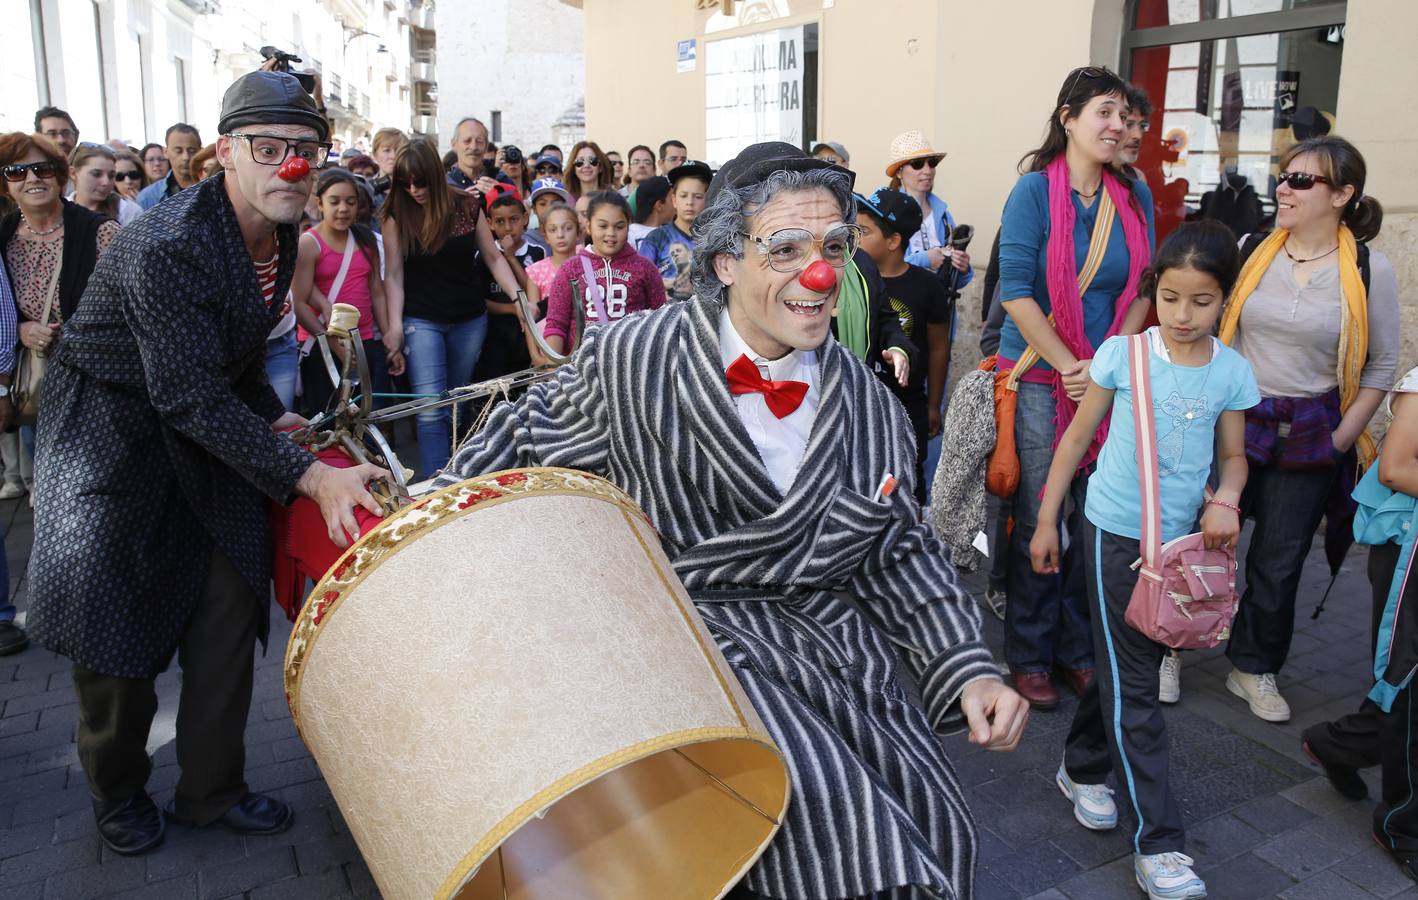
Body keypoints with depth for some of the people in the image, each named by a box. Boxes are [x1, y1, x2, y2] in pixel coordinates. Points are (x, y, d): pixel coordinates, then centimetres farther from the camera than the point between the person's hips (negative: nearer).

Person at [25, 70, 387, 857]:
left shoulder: (281, 236, -3)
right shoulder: (166, 247, -29)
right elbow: (193, 400, -32)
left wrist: (273, 419, 5)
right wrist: (309, 478, -35)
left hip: (206, 425, 7)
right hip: (110, 430, -6)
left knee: (229, 604, 2)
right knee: (111, 613, 0)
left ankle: (211, 788, 18)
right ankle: (118, 792, 25)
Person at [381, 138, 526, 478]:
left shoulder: (467, 205, -1)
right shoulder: (396, 215, -4)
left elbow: (493, 258, 3)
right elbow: (394, 274, -6)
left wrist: (518, 297, -10)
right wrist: (394, 326, -14)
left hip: (469, 319, 2)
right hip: (421, 320, -2)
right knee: (431, 410, -11)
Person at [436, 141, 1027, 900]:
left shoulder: (869, 406, 4)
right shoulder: (634, 358, -8)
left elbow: (898, 550, 10)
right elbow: (527, 439, 7)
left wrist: (967, 670, -1)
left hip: (829, 636, 4)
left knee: (928, 819, -7)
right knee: (818, 800, -24)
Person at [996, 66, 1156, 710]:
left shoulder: (1133, 198, 9)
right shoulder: (1035, 190, -6)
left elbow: (1140, 291, 10)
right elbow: (1016, 292, -11)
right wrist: (1072, 368, -12)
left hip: (1109, 381, 4)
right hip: (1041, 380, -4)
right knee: (1038, 521, 1)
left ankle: (1077, 647, 23)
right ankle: (1028, 656, 16)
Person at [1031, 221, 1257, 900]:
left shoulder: (1231, 371, -2)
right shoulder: (1122, 354, -9)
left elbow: (1233, 455, 8)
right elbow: (1077, 437, -2)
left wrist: (1225, 500, -15)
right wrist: (1046, 521, 0)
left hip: (1181, 537, 4)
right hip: (1115, 532, -3)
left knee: (1128, 666, 17)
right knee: (1135, 687, -2)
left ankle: (1082, 768, 41)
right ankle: (1159, 844, 5)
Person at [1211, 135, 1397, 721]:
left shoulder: (1369, 269, -5)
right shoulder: (1251, 251, -2)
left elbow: (1381, 368, 1)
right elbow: (1213, 331, 5)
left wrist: (1340, 440, -4)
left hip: (1310, 436, 0)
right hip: (1235, 422, 1)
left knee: (1278, 562, 9)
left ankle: (1254, 670, 28)